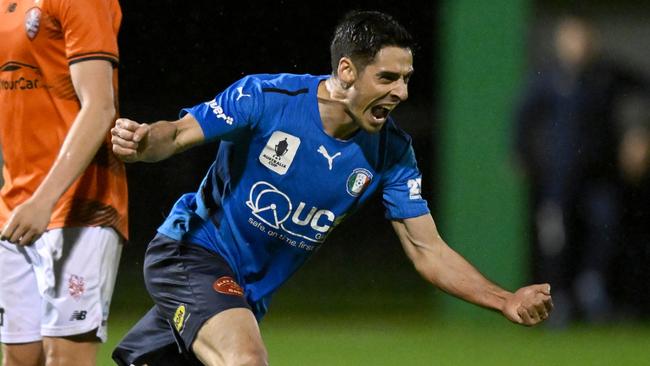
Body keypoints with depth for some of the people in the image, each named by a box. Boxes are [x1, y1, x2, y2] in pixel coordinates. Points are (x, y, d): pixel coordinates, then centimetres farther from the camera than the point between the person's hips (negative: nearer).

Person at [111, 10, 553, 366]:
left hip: (251, 290, 6)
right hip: (193, 248, -6)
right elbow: (178, 134, -12)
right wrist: (141, 143, -36)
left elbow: (427, 249, -5)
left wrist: (507, 302, -16)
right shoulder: (265, 98, -20)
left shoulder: (391, 151, -8)